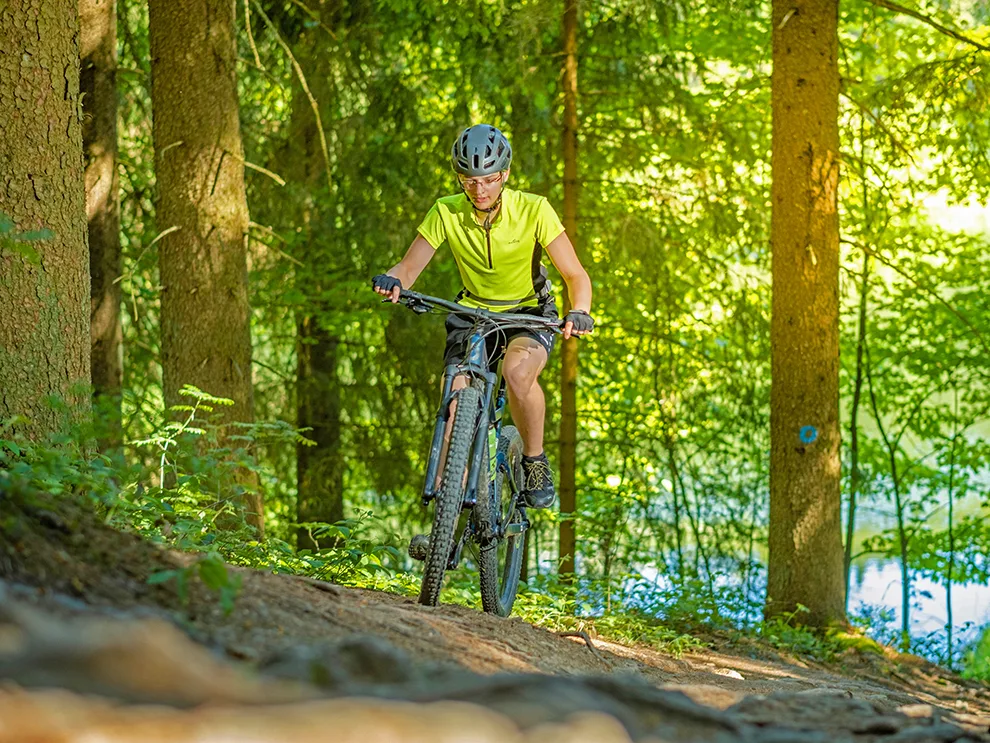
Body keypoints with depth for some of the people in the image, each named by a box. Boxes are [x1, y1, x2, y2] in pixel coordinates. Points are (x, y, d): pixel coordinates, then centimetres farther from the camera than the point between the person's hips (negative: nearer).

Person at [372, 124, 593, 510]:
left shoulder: (533, 210, -18)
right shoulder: (446, 212, -13)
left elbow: (575, 274, -17)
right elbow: (410, 265, -11)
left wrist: (579, 312, -38)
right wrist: (392, 280, -36)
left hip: (529, 314, -2)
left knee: (518, 372, -34)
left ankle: (535, 463, -11)